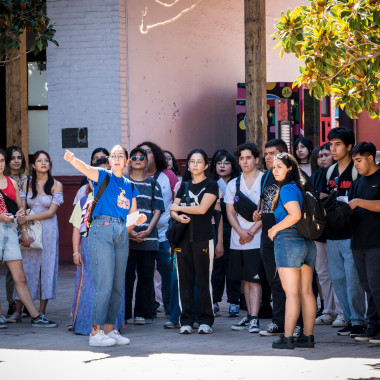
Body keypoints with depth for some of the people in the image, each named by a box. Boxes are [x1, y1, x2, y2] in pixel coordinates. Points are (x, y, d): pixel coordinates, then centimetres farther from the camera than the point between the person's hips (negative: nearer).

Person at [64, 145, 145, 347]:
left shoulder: (130, 187, 19)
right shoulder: (102, 176, 4)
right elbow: (84, 168, -19)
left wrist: (139, 220, -2)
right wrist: (73, 159, -40)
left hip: (122, 234, 6)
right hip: (101, 230, -6)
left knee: (118, 286, 6)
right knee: (104, 284, -12)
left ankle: (109, 329, 14)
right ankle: (96, 332, -9)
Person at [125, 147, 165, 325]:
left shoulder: (153, 184, 13)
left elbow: (158, 210, 8)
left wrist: (147, 231, -7)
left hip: (148, 237, 1)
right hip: (126, 236, -1)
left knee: (146, 276, 1)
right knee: (126, 275, -4)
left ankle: (143, 313, 6)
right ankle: (124, 313, 1)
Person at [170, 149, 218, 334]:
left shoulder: (211, 185, 3)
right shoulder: (184, 185, 18)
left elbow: (202, 208, -10)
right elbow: (173, 209, 11)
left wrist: (178, 208, 0)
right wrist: (178, 216, -13)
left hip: (203, 237, -4)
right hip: (183, 237, 4)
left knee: (204, 280, -4)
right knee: (185, 279, 2)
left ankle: (205, 321, 1)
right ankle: (186, 321, 6)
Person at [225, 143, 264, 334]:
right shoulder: (233, 184, 13)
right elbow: (230, 212, 8)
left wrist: (252, 231, -12)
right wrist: (241, 231, -9)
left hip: (257, 240, -5)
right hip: (237, 241, 5)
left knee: (254, 279, -11)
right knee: (245, 279, 10)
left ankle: (254, 318, -14)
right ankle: (249, 315, 19)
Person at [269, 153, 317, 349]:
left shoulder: (287, 189, -10)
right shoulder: (301, 188, 15)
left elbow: (295, 214, -24)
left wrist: (274, 229, -13)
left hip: (288, 240, -8)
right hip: (307, 242, 8)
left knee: (291, 292, -8)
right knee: (306, 291, 8)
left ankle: (287, 338, -6)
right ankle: (308, 336, 11)